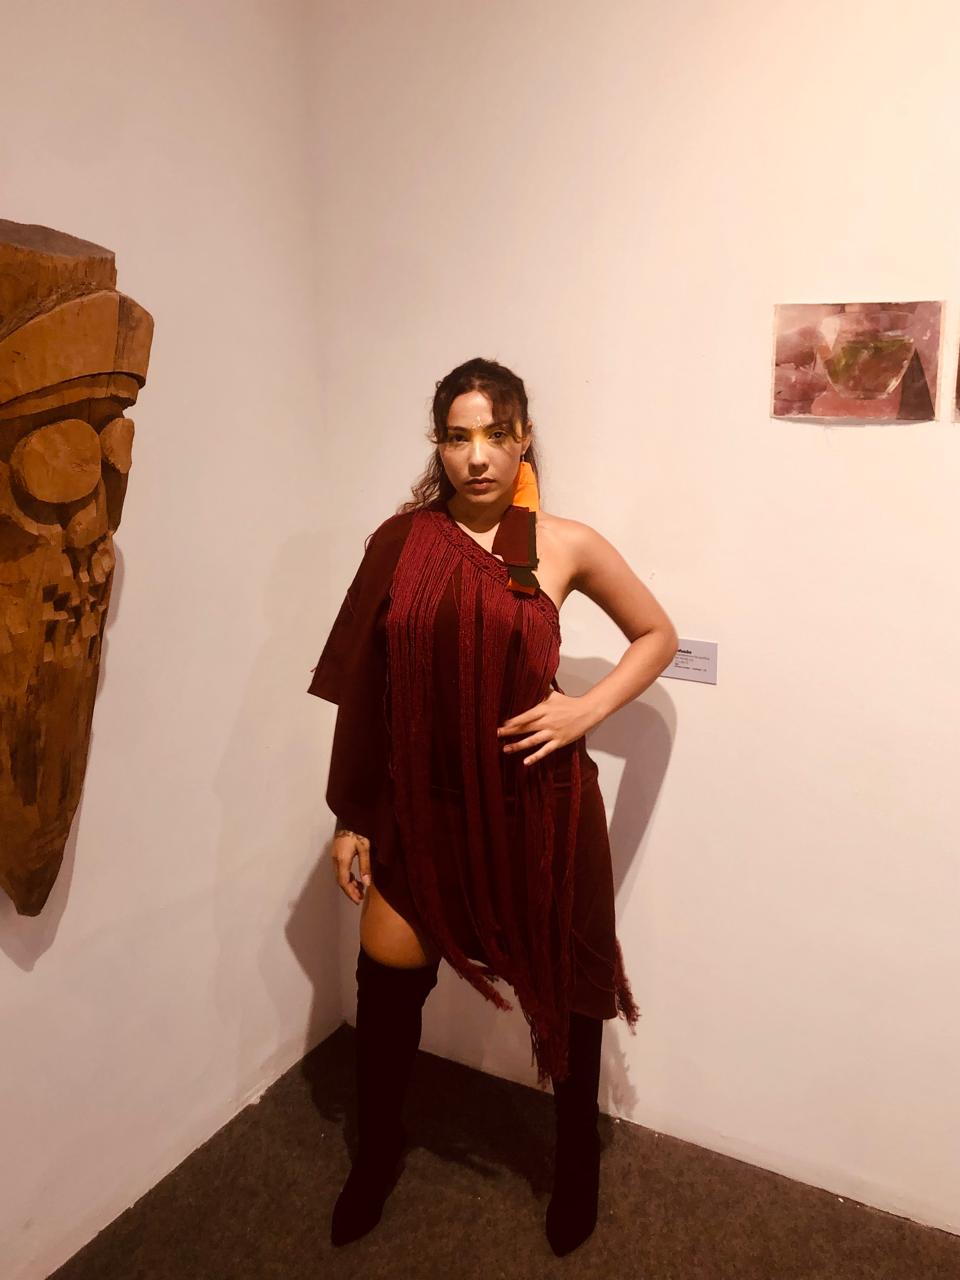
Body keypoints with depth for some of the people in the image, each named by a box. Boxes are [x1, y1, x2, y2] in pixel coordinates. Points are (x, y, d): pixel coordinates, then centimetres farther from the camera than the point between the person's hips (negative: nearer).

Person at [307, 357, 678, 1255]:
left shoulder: (565, 546, -6)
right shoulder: (399, 542, -2)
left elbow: (657, 634, 7)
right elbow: (363, 688, 2)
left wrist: (589, 709, -9)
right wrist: (352, 818, 4)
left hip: (537, 801, -1)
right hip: (421, 800, 2)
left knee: (562, 982, 15)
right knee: (385, 980, 12)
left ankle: (576, 1161, 44)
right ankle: (376, 1150, 43)